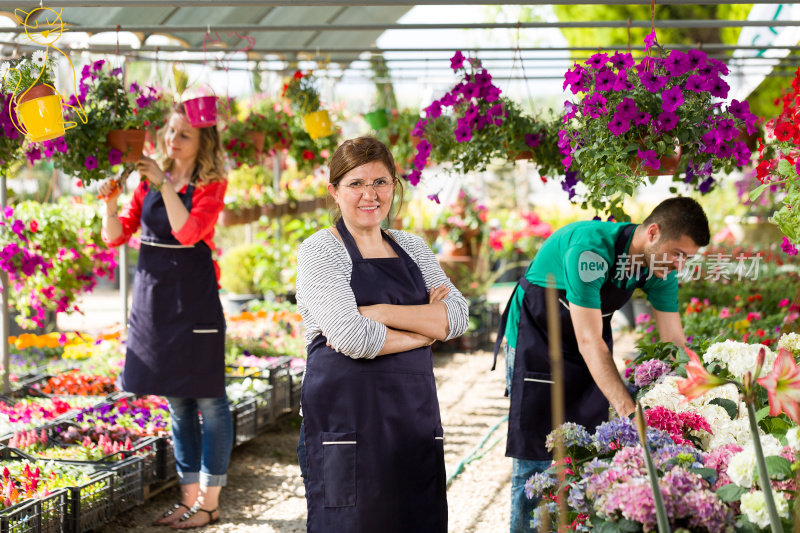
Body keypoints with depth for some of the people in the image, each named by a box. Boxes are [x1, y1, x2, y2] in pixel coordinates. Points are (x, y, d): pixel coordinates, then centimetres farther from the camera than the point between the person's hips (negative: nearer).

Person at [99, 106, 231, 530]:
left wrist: (164, 184, -19)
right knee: (177, 403, 11)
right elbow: (115, 235, 8)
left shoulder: (210, 185, -4)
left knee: (207, 398, -1)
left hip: (194, 300, -5)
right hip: (152, 300, 6)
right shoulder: (149, 183, 10)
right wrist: (109, 203, -10)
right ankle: (189, 497, 19)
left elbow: (189, 232, -20)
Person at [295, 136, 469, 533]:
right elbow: (353, 338, -17)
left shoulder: (411, 247, 15)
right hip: (347, 414, -5)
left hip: (415, 410, 6)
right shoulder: (320, 251, -3)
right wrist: (425, 327, -4)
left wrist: (383, 313, -12)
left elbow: (458, 316, 0)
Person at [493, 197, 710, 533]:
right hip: (535, 338, -6)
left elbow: (673, 341, -6)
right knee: (536, 458, -7)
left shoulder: (661, 267, -13)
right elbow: (589, 341, -36)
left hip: (591, 351, 6)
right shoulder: (591, 249, -34)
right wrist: (629, 410, -41)